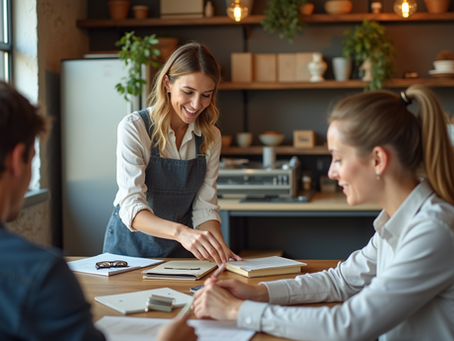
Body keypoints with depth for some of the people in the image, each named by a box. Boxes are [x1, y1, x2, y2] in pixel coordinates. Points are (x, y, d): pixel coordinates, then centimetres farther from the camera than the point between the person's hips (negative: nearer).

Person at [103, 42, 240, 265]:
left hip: (181, 253, 3)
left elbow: (204, 207, 2)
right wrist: (181, 231, -40)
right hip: (131, 246, -3)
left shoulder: (211, 137, 1)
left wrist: (219, 246, -18)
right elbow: (131, 207, -23)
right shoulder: (133, 127, -14)